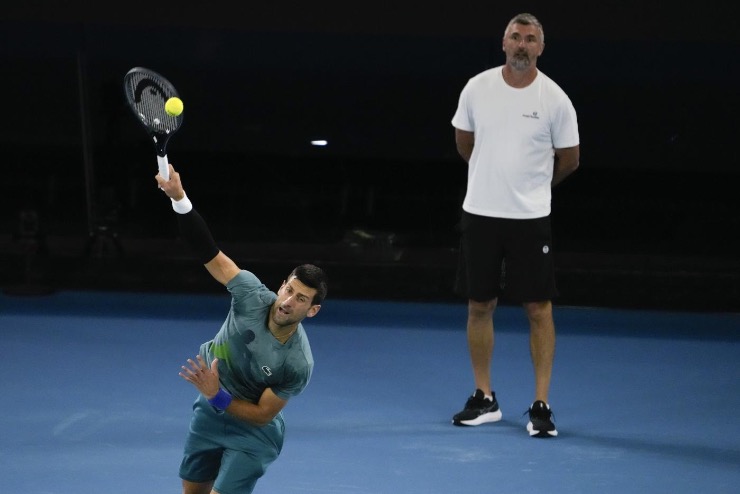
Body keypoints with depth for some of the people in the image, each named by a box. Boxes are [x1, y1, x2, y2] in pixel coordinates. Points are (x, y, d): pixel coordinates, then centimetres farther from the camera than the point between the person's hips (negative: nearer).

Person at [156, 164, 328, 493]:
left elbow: (262, 414, -21)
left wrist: (217, 396, -33)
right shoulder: (253, 295, -24)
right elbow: (209, 253, -25)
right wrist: (179, 197, -37)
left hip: (252, 432, -5)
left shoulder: (298, 364, -31)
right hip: (209, 412, 5)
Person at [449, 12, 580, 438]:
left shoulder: (555, 99, -7)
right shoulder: (477, 88, 0)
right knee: (480, 306, 8)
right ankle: (485, 399, 19)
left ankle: (541, 405, 3)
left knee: (539, 310, -3)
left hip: (531, 218, -2)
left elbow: (569, 159, 5)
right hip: (480, 212, 2)